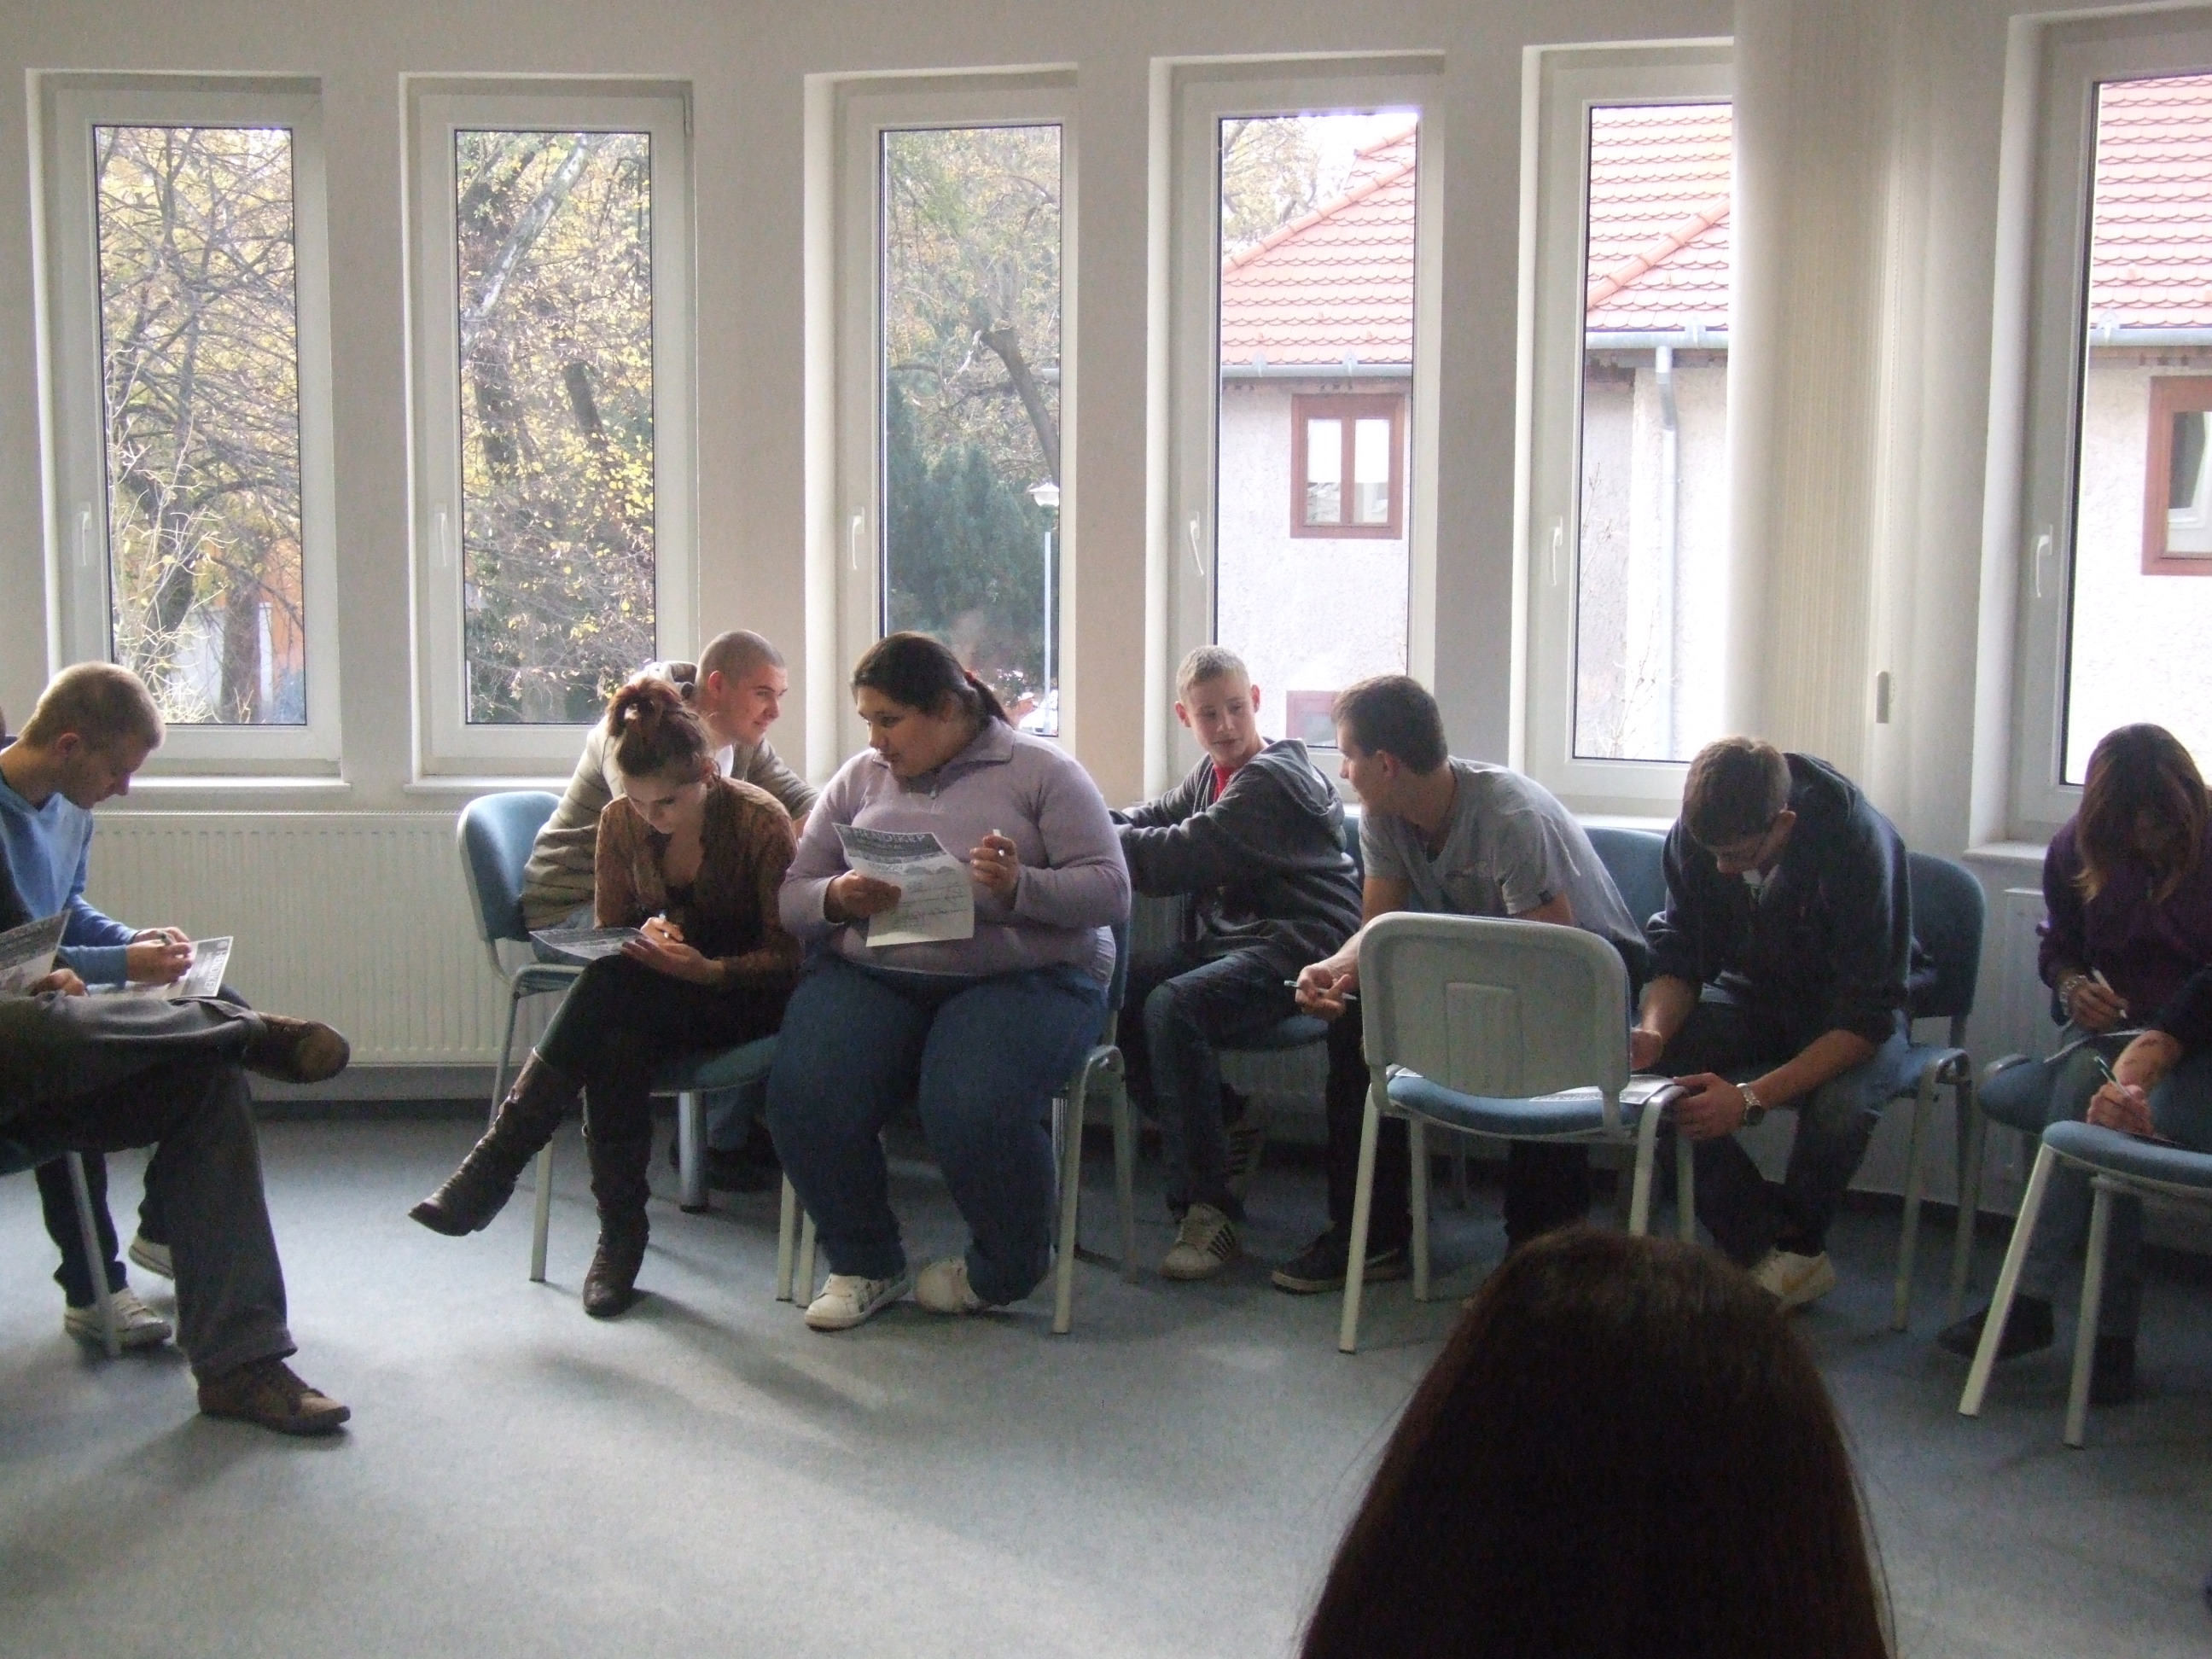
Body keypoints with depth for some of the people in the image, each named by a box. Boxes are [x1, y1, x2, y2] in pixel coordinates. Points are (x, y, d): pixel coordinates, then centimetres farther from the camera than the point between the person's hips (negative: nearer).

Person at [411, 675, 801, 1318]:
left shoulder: (761, 822, -14)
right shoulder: (620, 823, -1)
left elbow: (788, 956, -10)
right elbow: (607, 933, 9)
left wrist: (710, 969, -29)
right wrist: (644, 944, -15)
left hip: (743, 996, -4)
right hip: (656, 995, 4)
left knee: (609, 994, -34)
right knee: (617, 1045, -35)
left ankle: (494, 1166, -28)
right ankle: (620, 1235, -25)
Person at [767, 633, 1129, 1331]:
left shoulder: (1040, 770, 5)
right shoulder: (859, 777, 17)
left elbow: (1110, 889, -3)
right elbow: (792, 898, 14)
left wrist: (1021, 888, -21)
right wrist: (837, 899, -10)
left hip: (1020, 976, -3)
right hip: (868, 973, 4)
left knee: (977, 1109, -31)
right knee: (804, 1096, -25)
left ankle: (1005, 1269, 2)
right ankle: (865, 1264, 2)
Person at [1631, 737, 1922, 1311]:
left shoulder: (1860, 843, -31)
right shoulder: (1697, 833, -16)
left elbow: (1868, 1016, -31)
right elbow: (1678, 956, -5)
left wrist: (1753, 1097, -41)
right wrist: (1653, 1032, -29)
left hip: (1851, 1018, -4)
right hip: (1755, 995, 4)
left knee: (1842, 1099, -37)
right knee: (1643, 1067, -24)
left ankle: (1799, 1247, -4)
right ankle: (1768, 1244, -12)